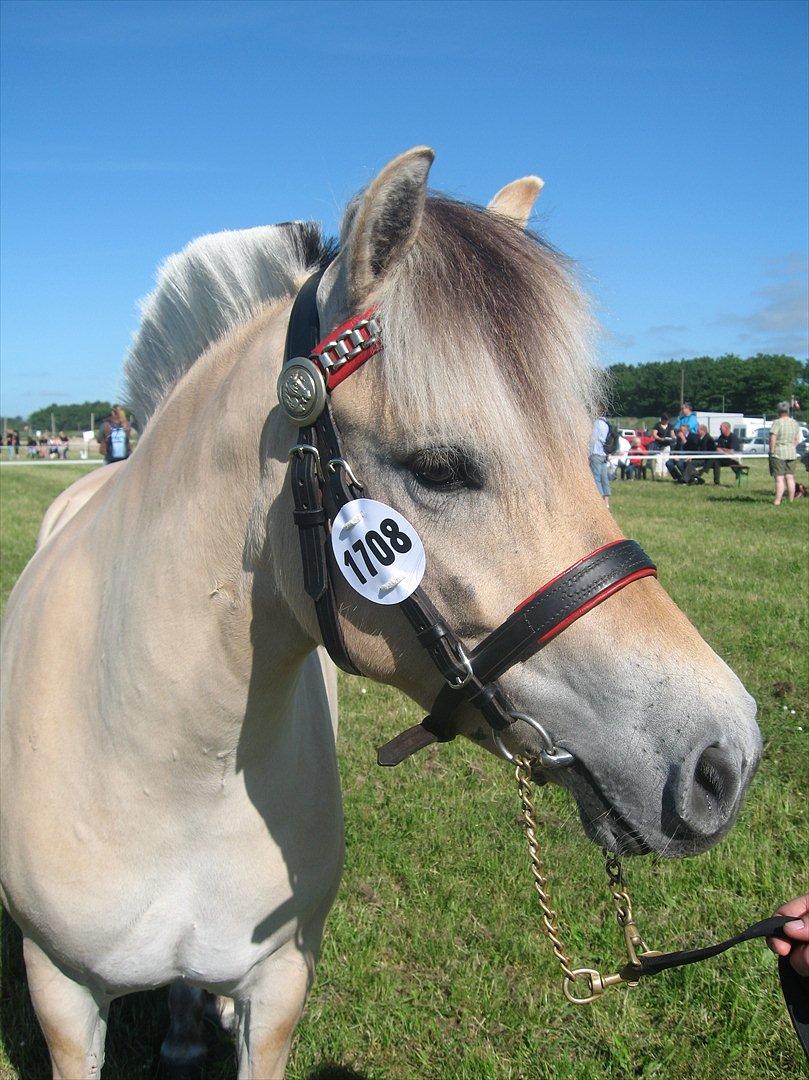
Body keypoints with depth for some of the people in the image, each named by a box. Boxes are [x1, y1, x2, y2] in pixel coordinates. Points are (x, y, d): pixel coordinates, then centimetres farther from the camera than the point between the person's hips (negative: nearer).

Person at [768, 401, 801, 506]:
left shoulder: (777, 423, -12)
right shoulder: (795, 423, 8)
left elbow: (772, 439, -16)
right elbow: (797, 439, 13)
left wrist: (772, 451, -8)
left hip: (778, 454, -6)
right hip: (791, 454, 6)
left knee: (779, 478, -6)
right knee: (790, 477, 10)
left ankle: (777, 501, -7)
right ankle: (791, 500, 14)